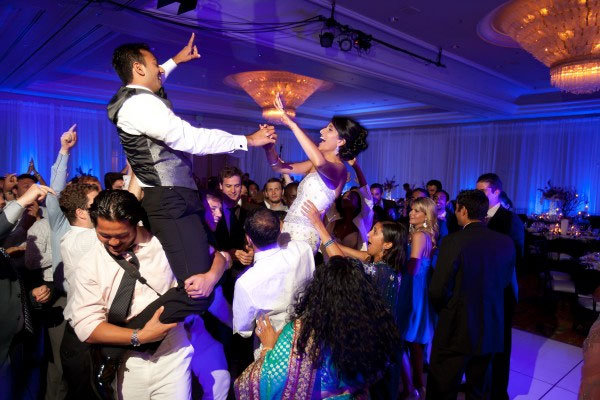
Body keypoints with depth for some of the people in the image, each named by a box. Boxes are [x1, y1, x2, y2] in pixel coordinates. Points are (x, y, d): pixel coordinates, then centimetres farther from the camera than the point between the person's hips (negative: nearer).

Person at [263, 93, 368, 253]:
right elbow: (279, 167, 18)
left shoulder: (339, 169, -10)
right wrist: (269, 145, -3)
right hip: (289, 228, 7)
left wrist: (292, 124, -29)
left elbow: (320, 162, -34)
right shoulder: (314, 165, 16)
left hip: (303, 235, -7)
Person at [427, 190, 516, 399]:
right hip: (490, 329, 6)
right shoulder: (506, 242, -4)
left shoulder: (453, 242, -21)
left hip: (456, 329, -5)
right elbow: (505, 282, 8)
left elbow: (438, 290, -19)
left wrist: (446, 310, 1)